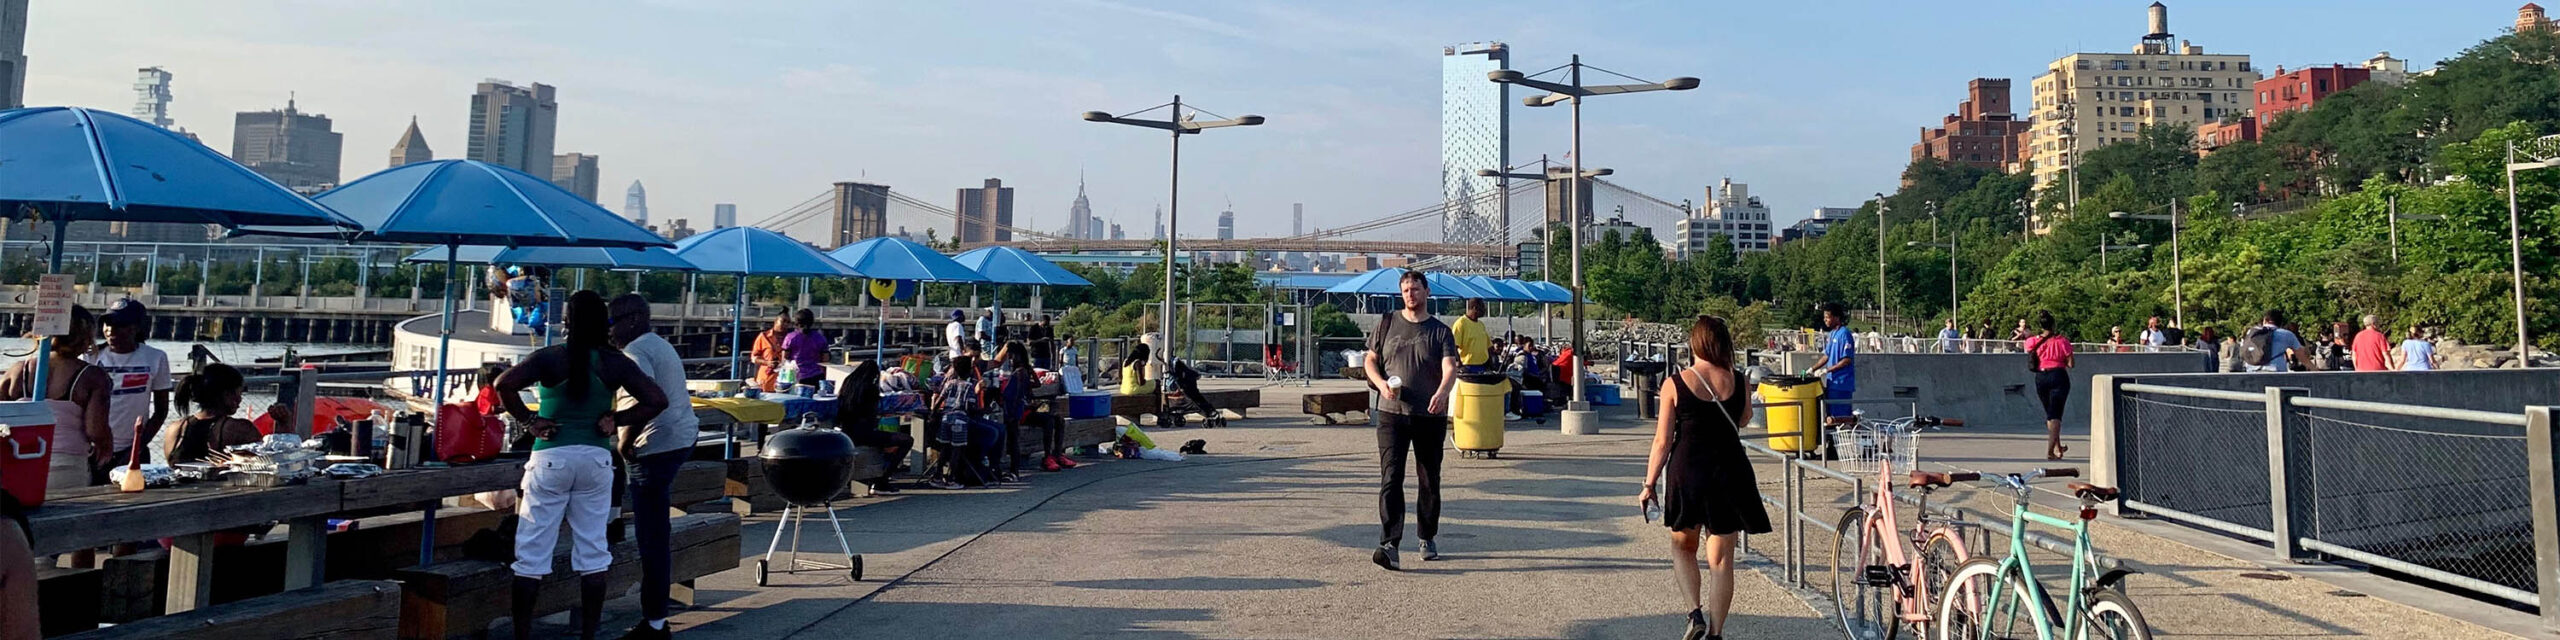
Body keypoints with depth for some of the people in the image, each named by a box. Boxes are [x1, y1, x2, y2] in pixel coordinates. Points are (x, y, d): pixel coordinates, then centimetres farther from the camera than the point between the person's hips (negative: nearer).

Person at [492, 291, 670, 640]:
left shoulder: (550, 358, -8)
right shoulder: (615, 363, -1)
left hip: (551, 458, -2)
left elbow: (504, 384, -21)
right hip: (596, 459, 2)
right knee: (593, 550, 10)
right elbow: (657, 401, -4)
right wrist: (615, 420, 0)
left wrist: (529, 420, -10)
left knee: (532, 551, 6)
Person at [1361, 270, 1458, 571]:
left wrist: (1441, 393, -32)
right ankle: (1389, 545, -19)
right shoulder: (1387, 323, 9)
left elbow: (1450, 368, -11)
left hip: (1431, 415, 0)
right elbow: (1370, 361, 14)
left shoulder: (1440, 331, 3)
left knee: (1430, 480, 10)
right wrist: (1381, 383, -7)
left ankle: (1428, 538, 29)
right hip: (1392, 412, 0)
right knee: (1390, 477, -12)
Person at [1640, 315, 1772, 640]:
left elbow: (1663, 441, -6)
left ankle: (1695, 613, 3)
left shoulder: (1674, 384, -8)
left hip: (1687, 471, -1)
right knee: (1722, 558, 9)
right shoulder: (1738, 382, -2)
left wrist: (1649, 485, 2)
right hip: (1730, 473, 2)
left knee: (1683, 545, 20)